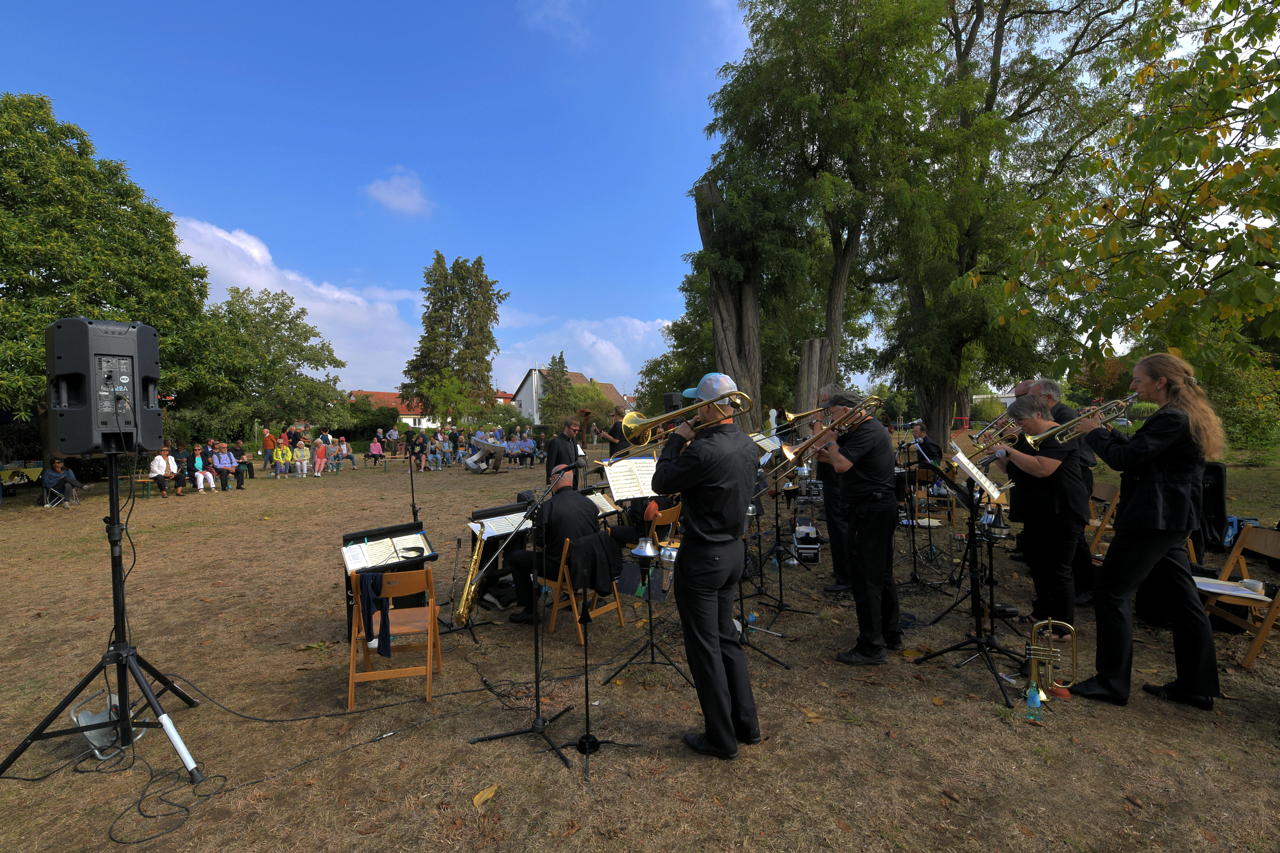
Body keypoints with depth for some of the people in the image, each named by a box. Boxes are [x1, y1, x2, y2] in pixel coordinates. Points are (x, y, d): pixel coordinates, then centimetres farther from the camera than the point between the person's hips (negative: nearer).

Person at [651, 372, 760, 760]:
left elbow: (661, 483, -14)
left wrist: (677, 440, -5)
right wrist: (690, 442, 9)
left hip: (702, 556, -8)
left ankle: (721, 738, 22)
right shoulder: (746, 445, 2)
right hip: (733, 549, 9)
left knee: (704, 647, 7)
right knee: (726, 637, 22)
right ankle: (746, 723, 33)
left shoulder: (704, 450, -26)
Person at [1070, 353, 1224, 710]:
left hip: (1151, 520, -11)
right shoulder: (1188, 415, 15)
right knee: (1182, 598, 14)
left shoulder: (1171, 419, -18)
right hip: (1173, 520, 11)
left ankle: (1112, 682, 4)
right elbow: (1140, 454, 18)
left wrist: (1094, 432, -7)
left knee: (1111, 592, -3)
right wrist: (1107, 432, 9)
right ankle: (1197, 685, 24)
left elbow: (1125, 459, -21)